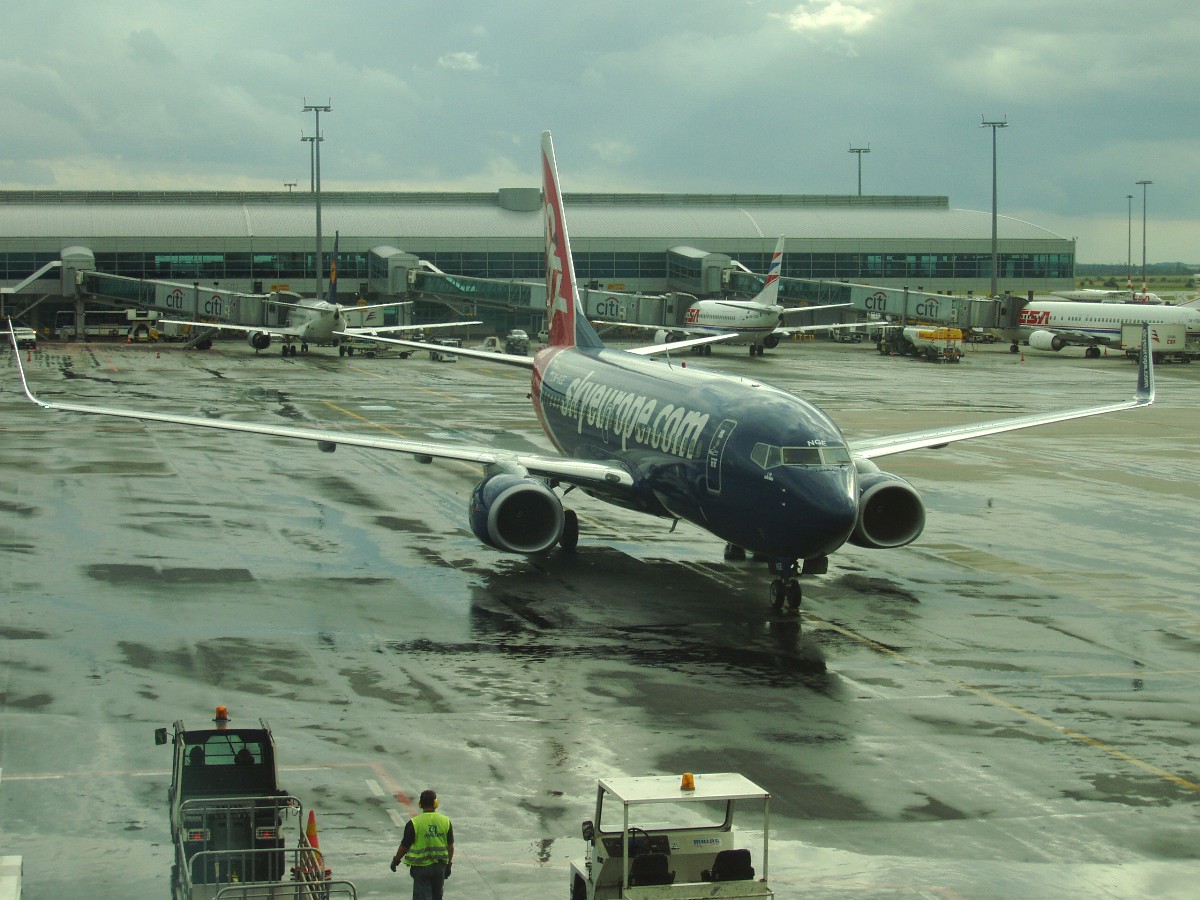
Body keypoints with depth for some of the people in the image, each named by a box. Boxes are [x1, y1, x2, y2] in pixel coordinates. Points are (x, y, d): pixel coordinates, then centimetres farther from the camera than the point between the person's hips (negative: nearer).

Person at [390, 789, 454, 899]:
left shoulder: (414, 823, -13)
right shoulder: (446, 821, -3)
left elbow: (404, 846, -7)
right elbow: (450, 846, 4)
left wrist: (396, 860, 10)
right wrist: (448, 864, 16)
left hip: (421, 867, -4)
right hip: (440, 866, 4)